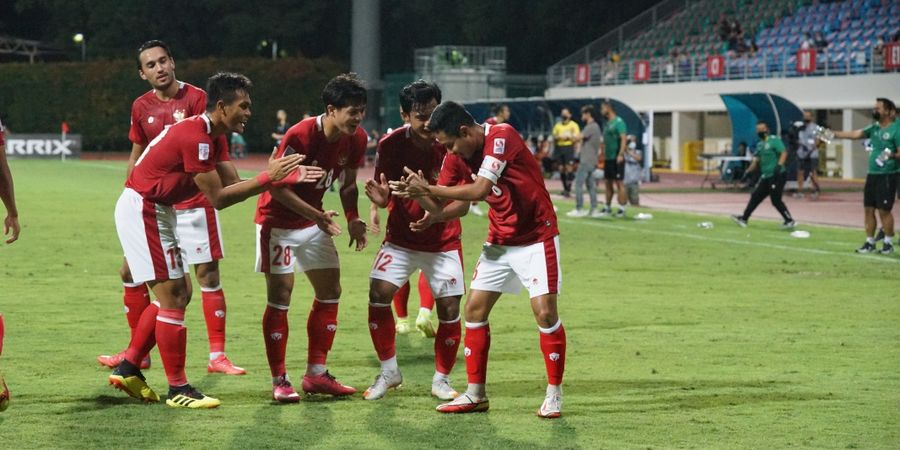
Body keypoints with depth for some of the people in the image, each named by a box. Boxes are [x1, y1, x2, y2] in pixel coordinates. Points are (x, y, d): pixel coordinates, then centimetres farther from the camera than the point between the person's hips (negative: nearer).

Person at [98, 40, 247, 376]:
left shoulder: (196, 98, -8)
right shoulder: (141, 107, 6)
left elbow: (217, 151, -10)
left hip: (194, 203, -5)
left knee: (208, 274, -3)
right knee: (130, 272, 5)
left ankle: (217, 356, 3)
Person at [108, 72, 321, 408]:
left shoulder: (212, 137, 9)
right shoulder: (196, 137, -23)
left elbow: (232, 184, 5)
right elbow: (219, 198, -21)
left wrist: (282, 178, -4)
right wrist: (267, 178, -20)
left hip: (154, 212, 11)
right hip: (141, 211, -11)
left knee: (177, 294, 13)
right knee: (172, 296, -8)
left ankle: (128, 369, 20)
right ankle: (178, 390, -2)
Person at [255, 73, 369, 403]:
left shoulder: (356, 140, -9)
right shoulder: (299, 136, -28)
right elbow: (278, 186, -25)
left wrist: (353, 219, -12)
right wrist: (317, 216, -32)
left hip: (314, 221, 7)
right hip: (278, 220, -7)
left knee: (330, 292, 5)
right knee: (280, 294, -10)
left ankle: (316, 374, 14)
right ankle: (279, 381, -5)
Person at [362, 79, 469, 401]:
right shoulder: (391, 145, -12)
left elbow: (463, 203, -18)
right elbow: (387, 196, -3)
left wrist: (437, 213, -38)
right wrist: (381, 198, -28)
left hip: (443, 241, -1)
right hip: (401, 238, 1)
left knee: (449, 309, -6)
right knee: (378, 294, -14)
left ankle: (441, 380, 16)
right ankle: (389, 371, 5)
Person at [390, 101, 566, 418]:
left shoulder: (501, 137, -23)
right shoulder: (458, 156, -1)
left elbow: (479, 190, -31)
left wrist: (427, 188, -27)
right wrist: (412, 192, -16)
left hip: (536, 237, -7)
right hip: (499, 241, 7)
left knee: (545, 312, -12)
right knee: (475, 309, 2)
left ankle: (554, 394, 2)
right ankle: (475, 394, 9)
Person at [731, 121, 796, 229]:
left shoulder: (774, 140, -8)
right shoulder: (759, 145, 16)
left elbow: (784, 153, -18)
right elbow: (756, 160, 22)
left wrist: (779, 165, -32)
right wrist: (748, 171, 12)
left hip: (777, 176, -8)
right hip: (765, 177, 8)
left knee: (776, 200, -9)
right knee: (755, 197, 10)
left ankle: (789, 221, 1)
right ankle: (744, 219, 16)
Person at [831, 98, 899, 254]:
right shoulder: (875, 128, 12)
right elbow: (855, 134, 6)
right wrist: (834, 134, -2)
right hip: (872, 175, 7)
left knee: (884, 210, -6)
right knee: (869, 209, 8)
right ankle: (870, 242, 15)